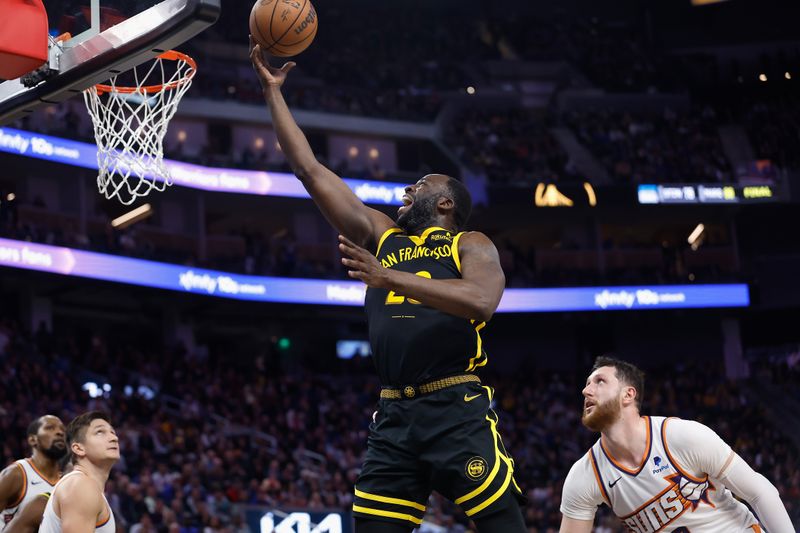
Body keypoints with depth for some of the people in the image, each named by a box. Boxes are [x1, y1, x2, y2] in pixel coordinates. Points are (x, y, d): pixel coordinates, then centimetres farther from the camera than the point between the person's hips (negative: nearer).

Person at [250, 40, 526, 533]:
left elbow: (482, 302, -17)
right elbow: (309, 169, 19)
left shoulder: (472, 245, 6)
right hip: (395, 417, 5)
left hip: (458, 411, -5)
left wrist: (390, 277, -20)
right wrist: (273, 90, 18)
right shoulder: (379, 235, 20)